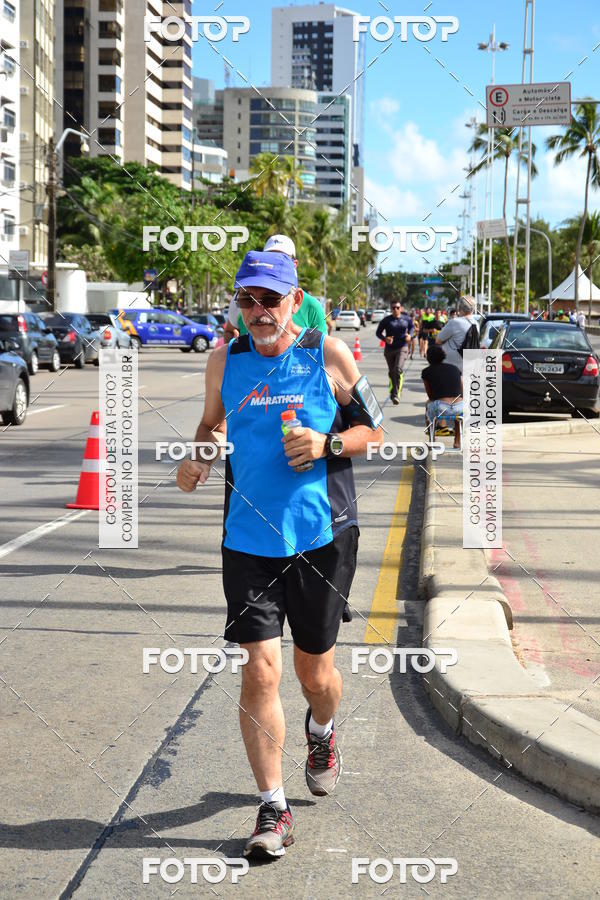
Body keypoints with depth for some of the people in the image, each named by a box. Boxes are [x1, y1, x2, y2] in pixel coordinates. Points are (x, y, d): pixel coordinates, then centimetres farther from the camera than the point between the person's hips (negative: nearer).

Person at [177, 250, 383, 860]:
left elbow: (375, 428, 4)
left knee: (315, 671, 12)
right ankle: (272, 809, 5)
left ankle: (321, 731, 49)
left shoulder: (330, 355, -4)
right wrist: (199, 454, -1)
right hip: (249, 538, 1)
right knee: (260, 669, -8)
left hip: (323, 535, -1)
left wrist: (329, 444, -15)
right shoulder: (225, 362, 3)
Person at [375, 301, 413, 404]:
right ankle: (392, 392, 34)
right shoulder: (386, 320, -4)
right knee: (392, 372, 12)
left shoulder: (406, 319, 1)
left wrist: (409, 335, 2)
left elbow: (411, 327, 22)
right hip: (389, 349, 1)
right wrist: (385, 338, -19)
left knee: (399, 369, -20)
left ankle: (396, 395, -20)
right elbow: (378, 332, 1)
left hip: (402, 348, -1)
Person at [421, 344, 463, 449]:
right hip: (459, 407, 2)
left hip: (440, 408, -2)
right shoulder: (454, 368, 18)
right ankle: (457, 442, 39)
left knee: (428, 406, 35)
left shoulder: (427, 372, 9)